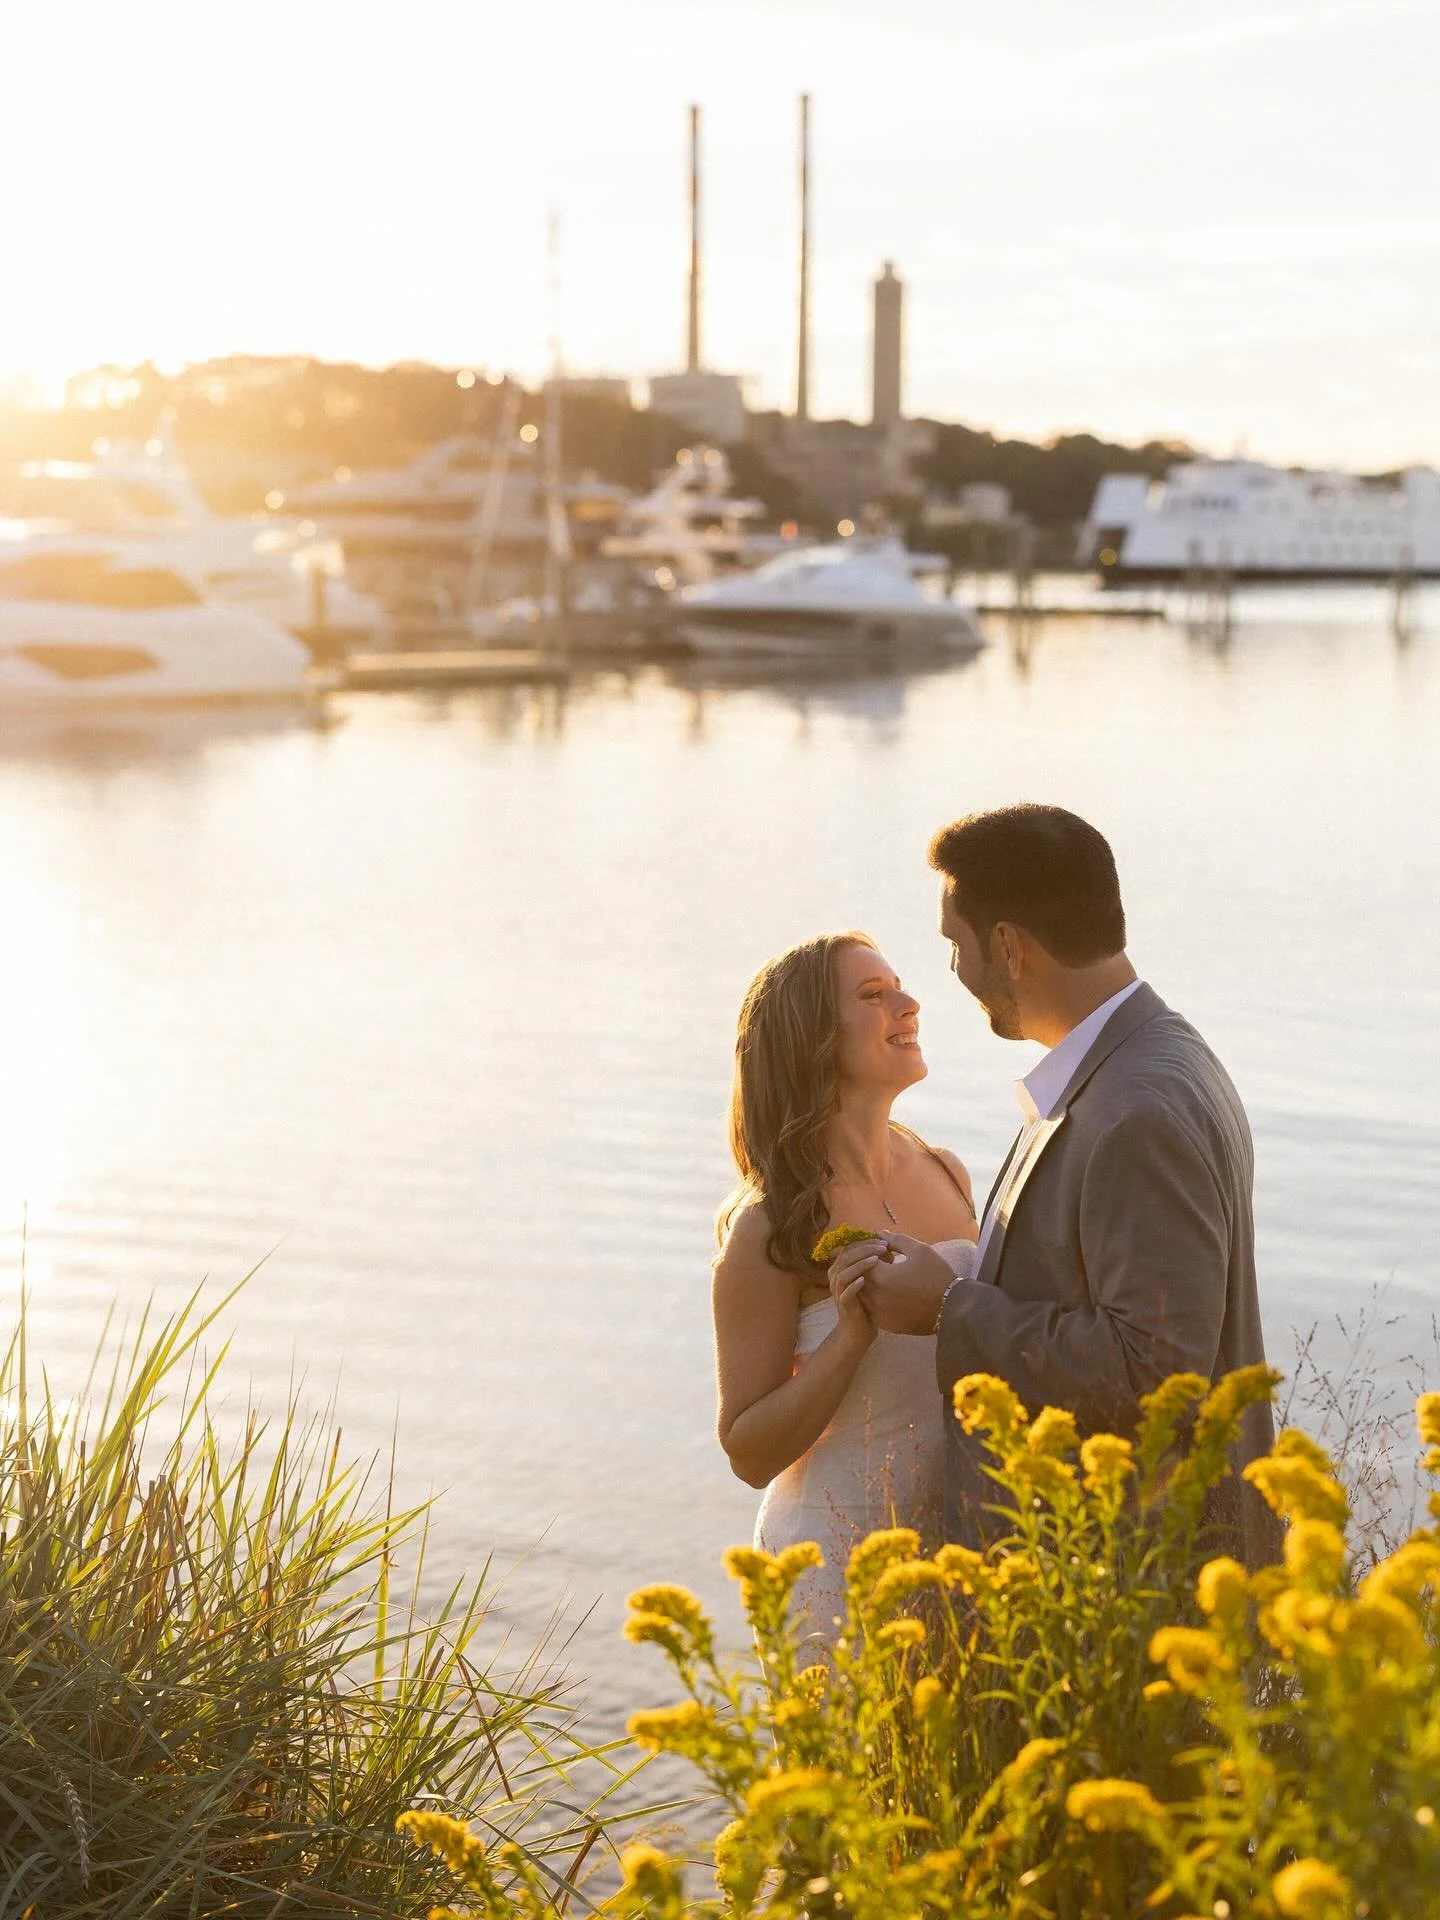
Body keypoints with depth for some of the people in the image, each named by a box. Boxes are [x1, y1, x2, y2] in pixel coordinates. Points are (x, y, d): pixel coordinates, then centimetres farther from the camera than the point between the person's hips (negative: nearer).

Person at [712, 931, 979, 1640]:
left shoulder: (946, 1175, 3)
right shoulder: (770, 1226, -15)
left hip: (957, 1531, 6)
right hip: (841, 1554, -6)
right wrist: (852, 1333, -24)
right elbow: (751, 1454, -13)